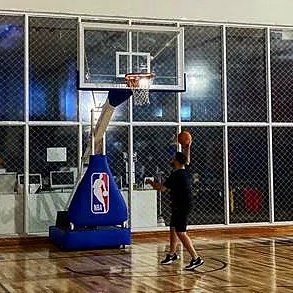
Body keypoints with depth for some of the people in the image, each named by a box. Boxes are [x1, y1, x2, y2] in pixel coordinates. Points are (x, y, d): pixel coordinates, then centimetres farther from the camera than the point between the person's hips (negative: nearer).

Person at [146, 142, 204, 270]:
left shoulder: (176, 175, -19)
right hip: (179, 206, 10)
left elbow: (162, 188, -16)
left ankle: (196, 258, -15)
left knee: (181, 233, -12)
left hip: (181, 206, -10)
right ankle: (172, 254, 38)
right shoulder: (185, 171, 6)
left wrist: (151, 183, 1)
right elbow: (187, 160, 28)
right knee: (173, 229, 22)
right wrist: (187, 147, 24)